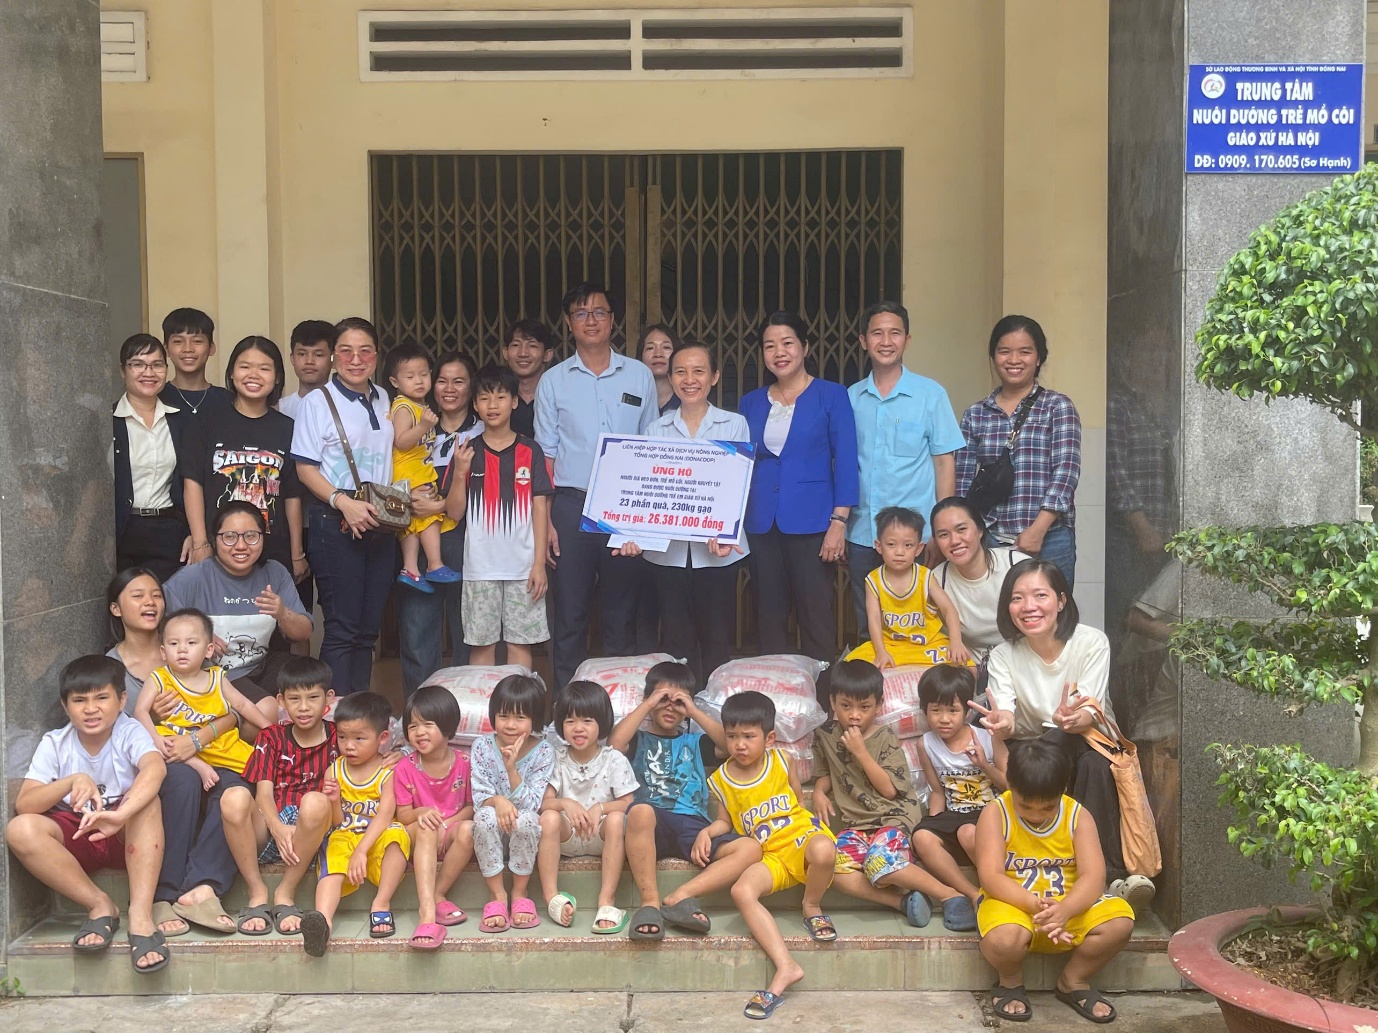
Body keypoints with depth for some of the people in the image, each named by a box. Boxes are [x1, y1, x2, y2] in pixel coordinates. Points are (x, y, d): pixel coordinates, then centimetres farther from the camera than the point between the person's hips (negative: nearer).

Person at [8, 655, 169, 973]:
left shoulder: (130, 732, -12)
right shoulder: (54, 744, -5)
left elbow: (155, 767, -35)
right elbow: (23, 805, -16)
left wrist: (120, 815, -53)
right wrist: (72, 781, -35)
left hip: (128, 837, -2)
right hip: (75, 841, 2)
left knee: (145, 797, -34)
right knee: (20, 830, -28)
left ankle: (140, 915, -39)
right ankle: (100, 905, -20)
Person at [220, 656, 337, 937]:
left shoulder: (337, 738, 9)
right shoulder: (272, 738, 12)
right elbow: (263, 791, -1)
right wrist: (278, 828, -20)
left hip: (311, 837, -1)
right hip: (269, 831, 1)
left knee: (316, 802, -34)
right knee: (234, 797, -28)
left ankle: (285, 894, -17)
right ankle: (257, 894, -17)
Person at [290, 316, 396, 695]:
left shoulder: (384, 402, 13)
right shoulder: (317, 402, -3)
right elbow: (305, 468, -8)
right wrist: (344, 502, -21)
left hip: (379, 522, 6)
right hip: (334, 521, -6)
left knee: (368, 627, 9)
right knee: (342, 626, -6)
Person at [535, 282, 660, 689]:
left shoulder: (640, 376, 8)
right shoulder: (554, 381, 6)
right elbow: (546, 454, 5)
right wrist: (544, 519, -3)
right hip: (571, 507, -1)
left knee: (621, 614, 7)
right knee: (569, 614, 2)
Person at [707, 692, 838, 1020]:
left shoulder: (779, 761, 1)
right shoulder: (721, 781, 2)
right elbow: (725, 821, 14)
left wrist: (796, 819, 8)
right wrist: (707, 832, -3)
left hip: (802, 836, -1)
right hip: (771, 857, 2)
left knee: (823, 851, -39)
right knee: (741, 891, -29)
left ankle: (812, 908, -5)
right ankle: (785, 968, -29)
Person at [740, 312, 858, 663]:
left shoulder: (831, 395, 0)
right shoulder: (751, 402, 11)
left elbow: (845, 461, -4)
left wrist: (839, 521, -11)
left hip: (811, 523, -4)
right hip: (763, 524, 4)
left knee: (816, 620, -3)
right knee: (769, 618, 8)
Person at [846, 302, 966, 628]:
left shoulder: (930, 394, -1)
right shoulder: (851, 397, 8)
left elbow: (945, 461, -1)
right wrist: (838, 528, 7)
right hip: (861, 536, 3)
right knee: (866, 629, 11)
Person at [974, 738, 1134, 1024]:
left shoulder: (1078, 816, -4)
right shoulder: (995, 815, -12)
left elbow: (1093, 877, -15)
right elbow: (991, 877, -20)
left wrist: (1065, 909, -36)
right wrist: (1035, 904, -36)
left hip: (1068, 906, 3)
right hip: (1014, 904, -3)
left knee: (1120, 920, -24)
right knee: (1003, 939, -38)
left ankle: (1074, 981, 5)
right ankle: (1011, 983, 2)